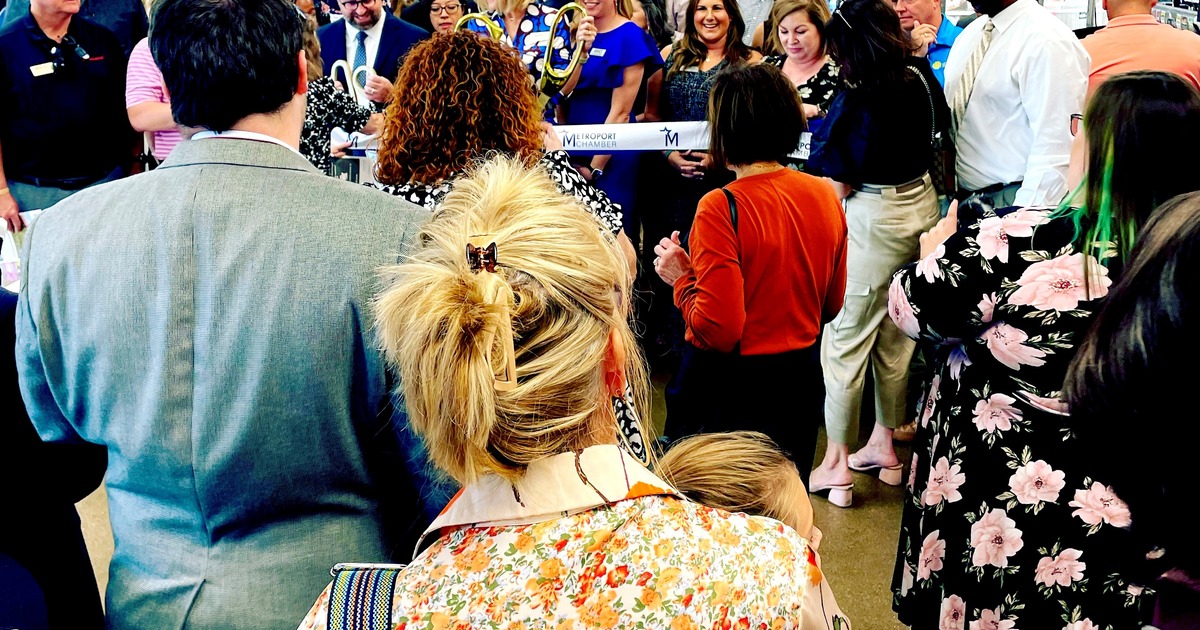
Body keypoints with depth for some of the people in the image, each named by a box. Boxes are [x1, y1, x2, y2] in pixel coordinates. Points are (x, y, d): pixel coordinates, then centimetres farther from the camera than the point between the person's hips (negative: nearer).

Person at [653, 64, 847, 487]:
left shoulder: (722, 208, -22)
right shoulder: (824, 195, -3)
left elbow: (718, 331, -23)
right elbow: (832, 305, 8)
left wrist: (681, 278, -8)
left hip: (731, 389, -6)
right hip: (801, 383, 6)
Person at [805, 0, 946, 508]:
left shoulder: (856, 101, -19)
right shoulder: (919, 76, 1)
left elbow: (837, 187, -16)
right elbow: (938, 123, 24)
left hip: (872, 219, -7)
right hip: (920, 204, 8)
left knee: (846, 338, 1)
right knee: (896, 334, 16)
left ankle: (837, 466, 8)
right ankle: (885, 445, 30)